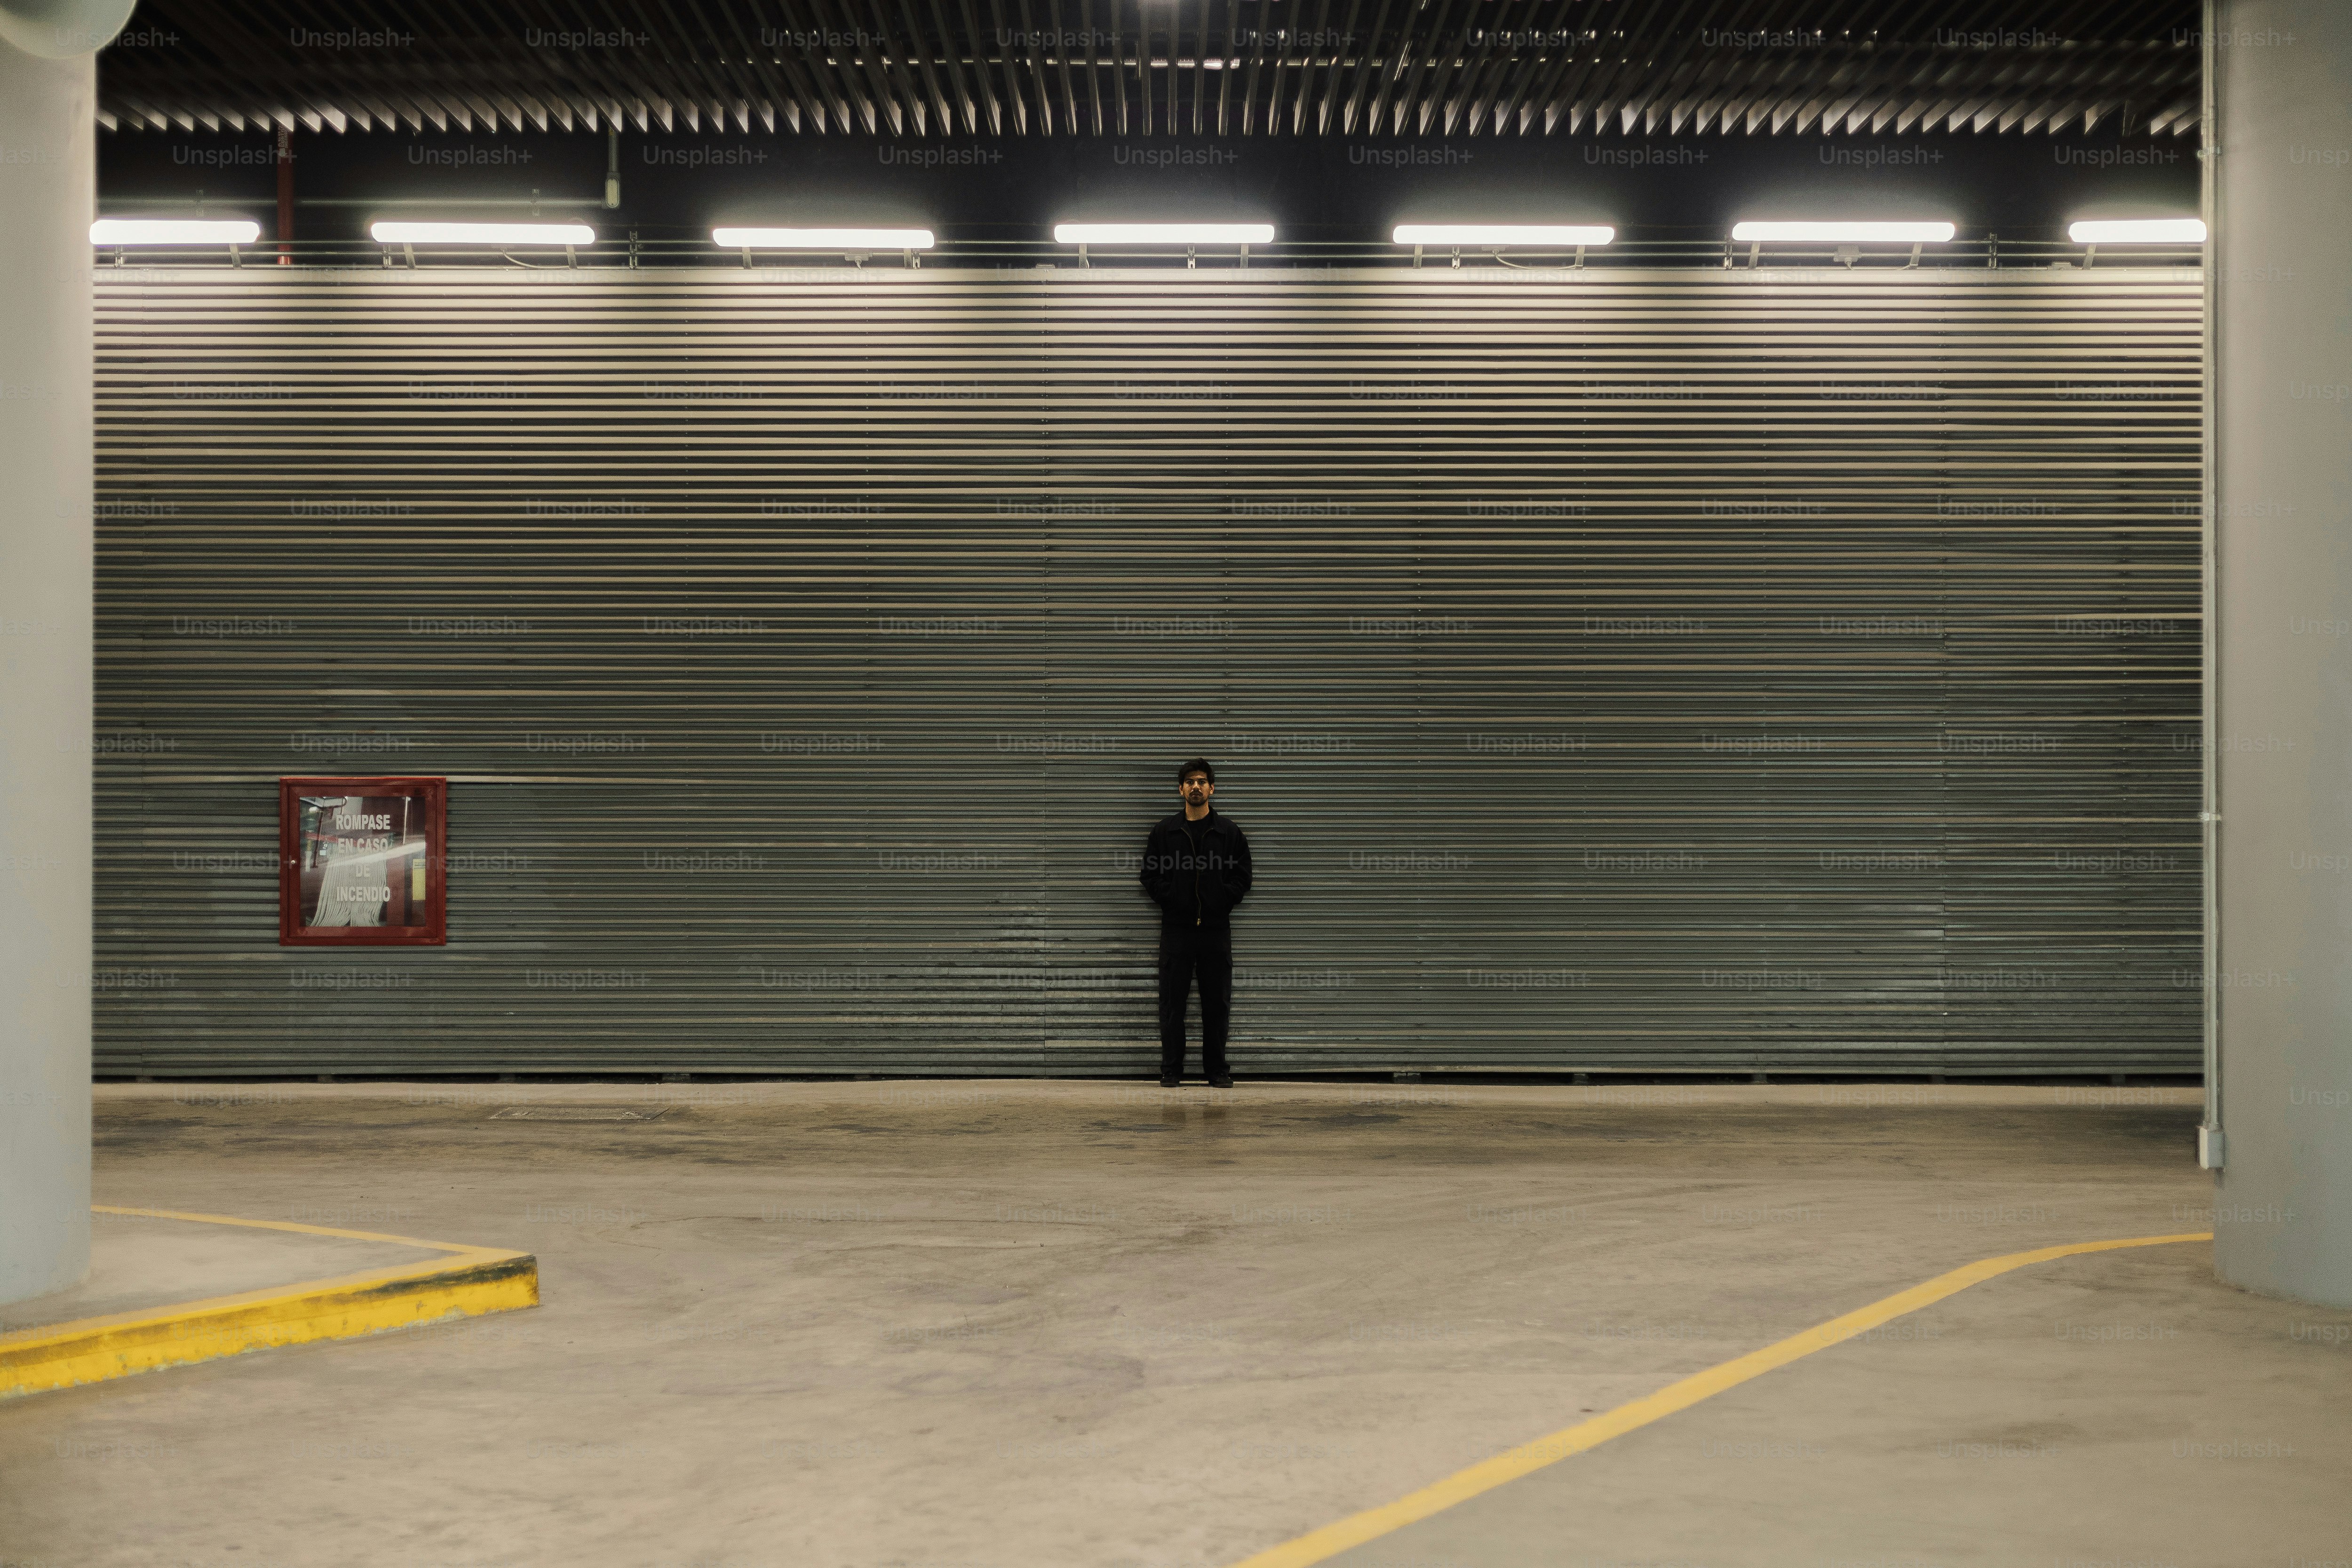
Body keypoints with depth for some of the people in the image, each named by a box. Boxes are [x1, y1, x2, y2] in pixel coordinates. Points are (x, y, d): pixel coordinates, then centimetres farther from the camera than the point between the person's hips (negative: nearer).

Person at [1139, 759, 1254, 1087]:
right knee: (1172, 1002, 1)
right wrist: (1173, 900, -8)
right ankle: (1171, 1069, 8)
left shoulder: (1229, 831, 5)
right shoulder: (1164, 831, 6)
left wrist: (1220, 902, -8)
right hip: (1176, 928, 0)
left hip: (1216, 928, 0)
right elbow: (1151, 876, 5)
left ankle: (1216, 1068, 13)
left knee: (1217, 1003, 4)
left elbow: (1242, 877, 4)